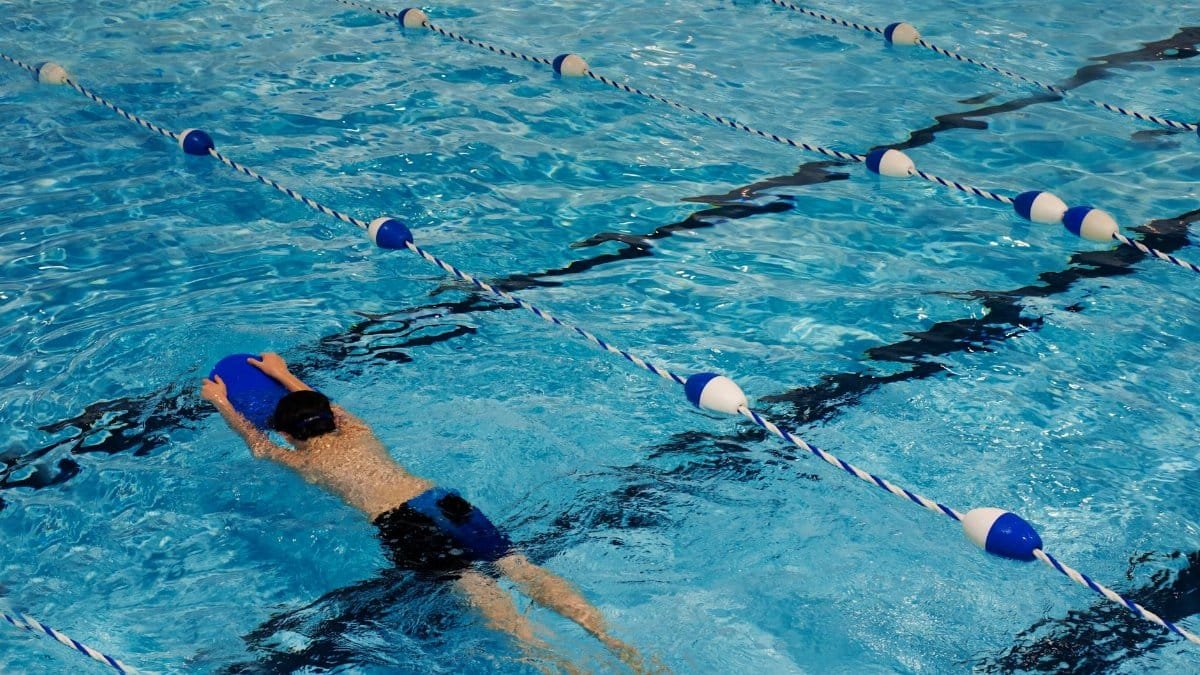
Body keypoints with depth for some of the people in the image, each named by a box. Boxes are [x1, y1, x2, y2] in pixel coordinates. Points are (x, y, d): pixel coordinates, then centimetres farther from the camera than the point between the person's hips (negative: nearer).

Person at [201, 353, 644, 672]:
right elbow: (319, 404, 52)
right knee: (518, 567, -11)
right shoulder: (358, 433, 30)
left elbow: (256, 443, 37)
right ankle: (606, 637, -29)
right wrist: (285, 375, 64)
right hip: (443, 499, 5)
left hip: (399, 523, -5)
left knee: (473, 584, -24)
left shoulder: (304, 462, 18)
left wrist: (221, 402, 52)